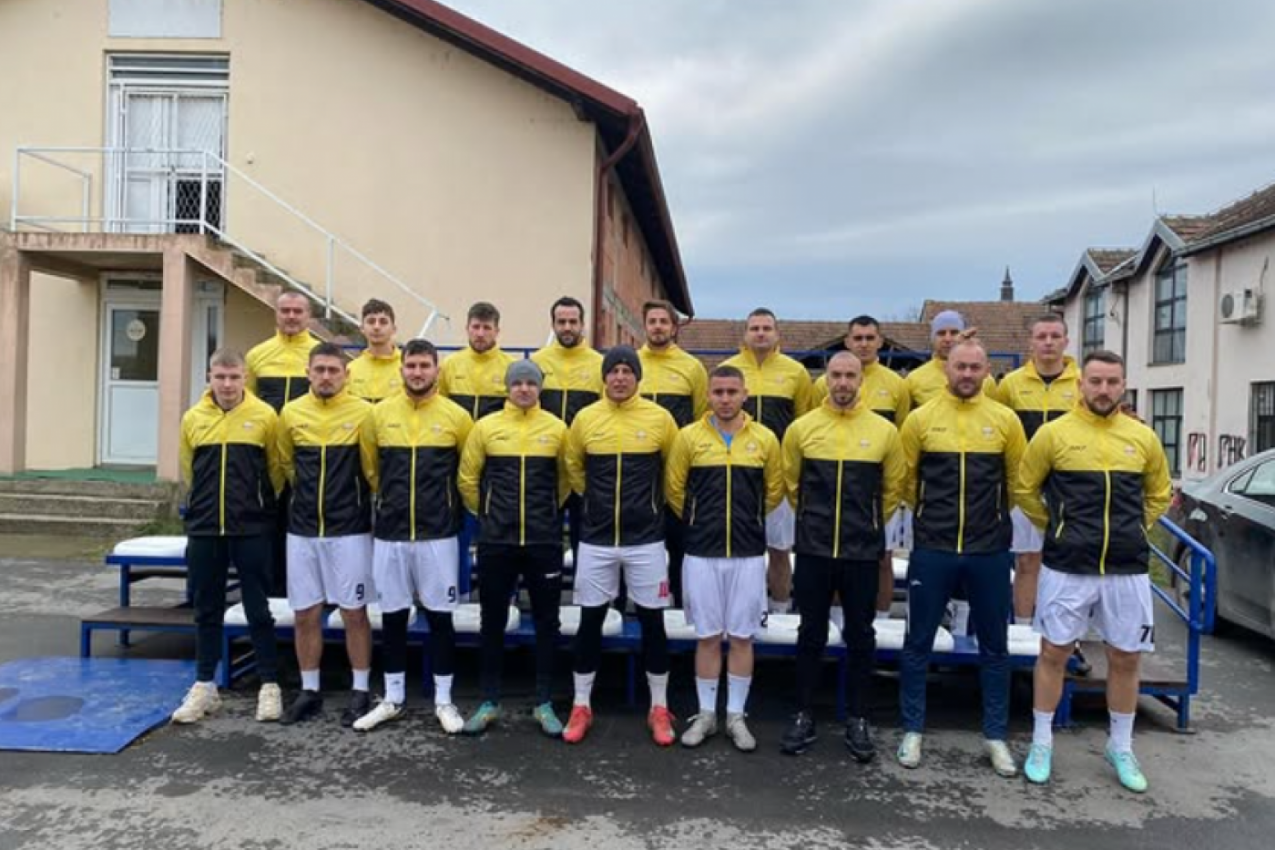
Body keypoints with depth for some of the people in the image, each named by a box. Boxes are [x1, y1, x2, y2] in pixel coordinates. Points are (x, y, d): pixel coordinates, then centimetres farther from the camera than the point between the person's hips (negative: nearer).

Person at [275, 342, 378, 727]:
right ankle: (309, 692, 23)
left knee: (354, 612, 3)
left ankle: (361, 692, 15)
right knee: (306, 614, 9)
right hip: (302, 530, 3)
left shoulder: (363, 412, -7)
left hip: (349, 530, -3)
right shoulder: (291, 413, 3)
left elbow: (373, 469, -1)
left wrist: (376, 509, 4)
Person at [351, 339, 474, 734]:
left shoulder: (456, 416, -2)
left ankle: (444, 700, 16)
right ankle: (392, 698, 23)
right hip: (389, 533, 2)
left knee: (440, 616, 4)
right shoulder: (379, 413, 2)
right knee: (392, 616, 9)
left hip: (438, 534, -2)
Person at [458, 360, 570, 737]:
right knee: (493, 621, 9)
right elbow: (468, 478, 8)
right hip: (496, 541, 0)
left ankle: (544, 703, 20)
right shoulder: (486, 427, 0)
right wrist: (485, 514, 12)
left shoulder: (557, 428, 1)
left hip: (544, 541, 0)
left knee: (546, 622, 7)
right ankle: (490, 701, 23)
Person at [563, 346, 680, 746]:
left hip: (646, 539, -1)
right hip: (596, 539, 1)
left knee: (652, 621, 6)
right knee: (590, 620, 7)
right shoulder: (585, 418, 0)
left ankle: (659, 709, 20)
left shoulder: (659, 418, -4)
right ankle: (581, 706, 21)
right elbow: (573, 468, 16)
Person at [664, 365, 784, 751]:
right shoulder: (689, 436, -2)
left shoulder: (765, 439, 0)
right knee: (707, 637, 7)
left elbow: (774, 491, 12)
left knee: (742, 637, 7)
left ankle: (736, 716, 20)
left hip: (748, 554, 1)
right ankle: (706, 714, 21)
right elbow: (674, 490, 6)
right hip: (702, 553, 0)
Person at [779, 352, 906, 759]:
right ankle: (804, 716, 21)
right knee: (811, 634, 9)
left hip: (863, 552, 0)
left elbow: (893, 486, 11)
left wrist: (869, 523, 12)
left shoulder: (884, 431, -2)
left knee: (860, 637, 9)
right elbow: (790, 481, 12)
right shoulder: (802, 427, -1)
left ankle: (858, 720, 23)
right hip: (813, 550, 0)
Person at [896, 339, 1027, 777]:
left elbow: (1017, 479, 12)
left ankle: (996, 735, 25)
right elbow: (905, 479, 8)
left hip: (989, 551, 1)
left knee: (994, 646, 10)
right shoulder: (920, 419, -1)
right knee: (918, 643, 6)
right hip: (932, 549, -1)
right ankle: (912, 731, 20)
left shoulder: (1005, 419, 1)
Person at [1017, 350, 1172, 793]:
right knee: (1054, 653, 6)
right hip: (1066, 568, -2)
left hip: (1127, 570, 3)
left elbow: (1159, 494, 19)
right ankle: (1041, 743, 21)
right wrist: (1057, 527, 5)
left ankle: (1121, 748, 30)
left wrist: (1131, 530, 11)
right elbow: (1025, 488, 5)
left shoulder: (1143, 438, 4)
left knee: (1125, 658, 11)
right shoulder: (1054, 433, -5)